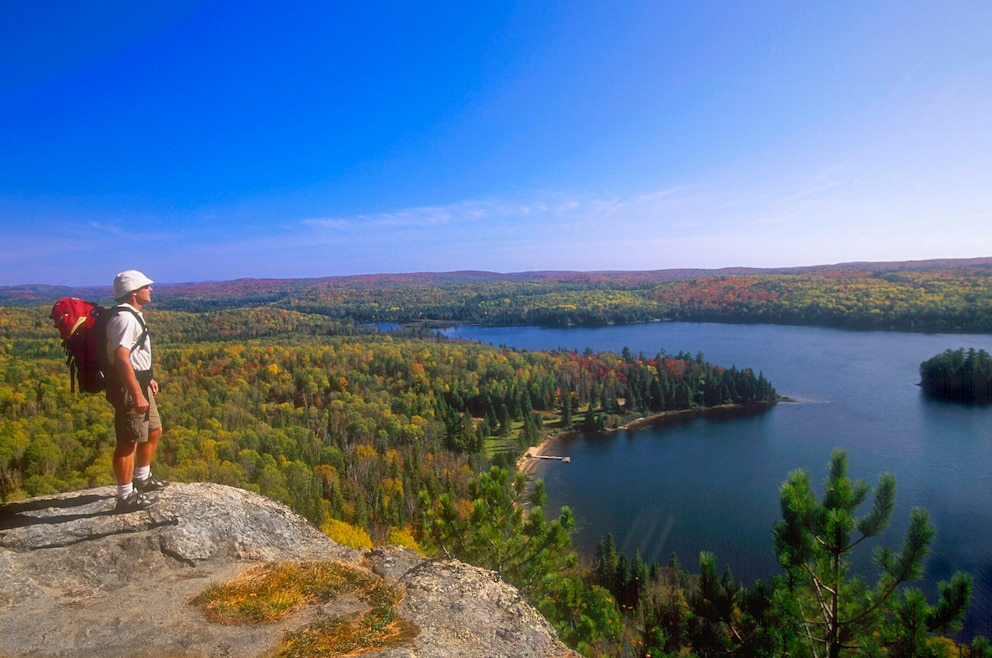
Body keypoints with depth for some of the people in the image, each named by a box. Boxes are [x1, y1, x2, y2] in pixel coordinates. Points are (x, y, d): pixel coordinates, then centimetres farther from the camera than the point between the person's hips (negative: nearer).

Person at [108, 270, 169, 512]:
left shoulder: (132, 315, 13)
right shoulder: (124, 318, -20)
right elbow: (121, 358, -29)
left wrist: (148, 378, 31)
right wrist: (137, 394, -30)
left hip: (139, 383, 11)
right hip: (128, 387, -11)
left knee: (154, 431, 22)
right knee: (129, 441, -2)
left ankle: (142, 478, 38)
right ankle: (126, 496, 8)